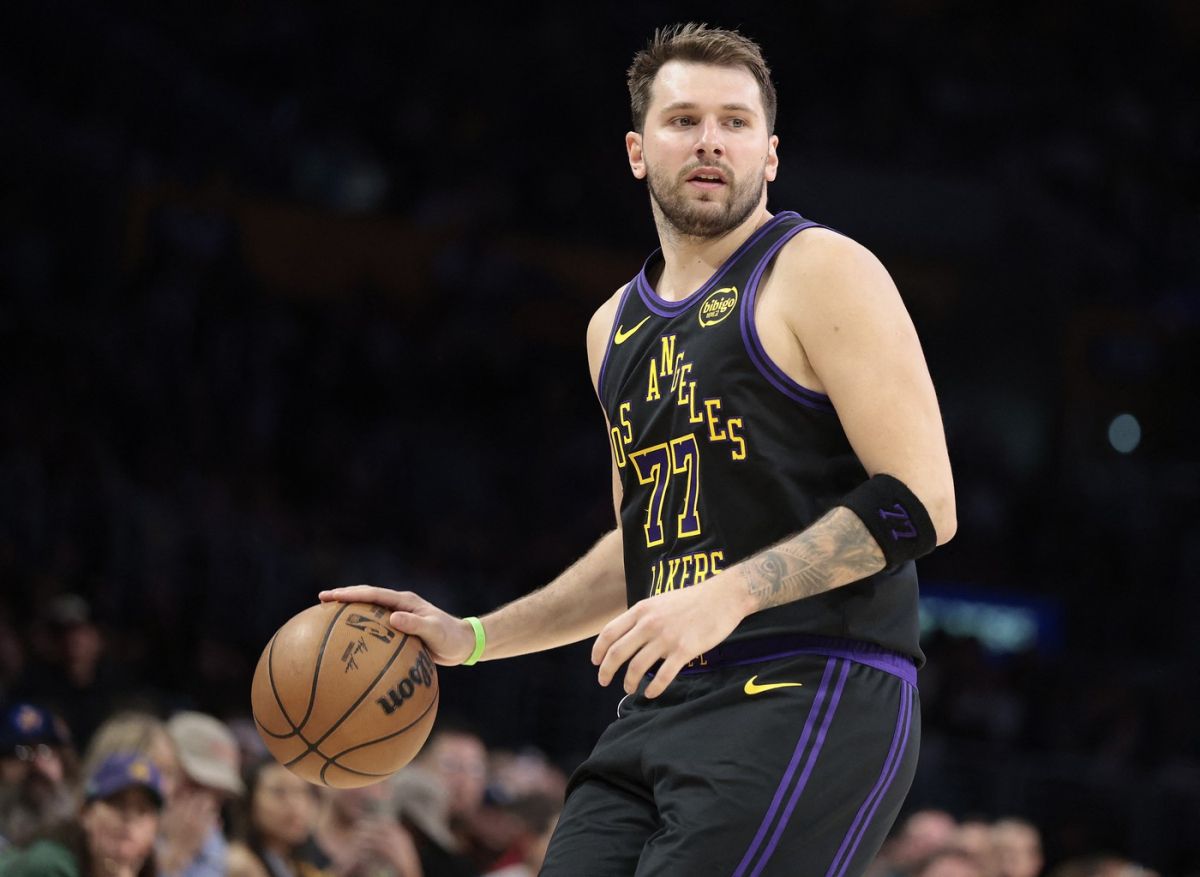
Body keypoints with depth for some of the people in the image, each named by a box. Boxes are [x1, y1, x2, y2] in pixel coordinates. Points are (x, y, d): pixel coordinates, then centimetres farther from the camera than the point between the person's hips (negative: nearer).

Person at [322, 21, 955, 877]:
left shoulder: (819, 273, -4)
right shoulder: (618, 328, 20)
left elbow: (921, 502, -12)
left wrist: (730, 595, -21)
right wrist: (471, 638, 22)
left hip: (812, 698, -7)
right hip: (663, 708, 7)